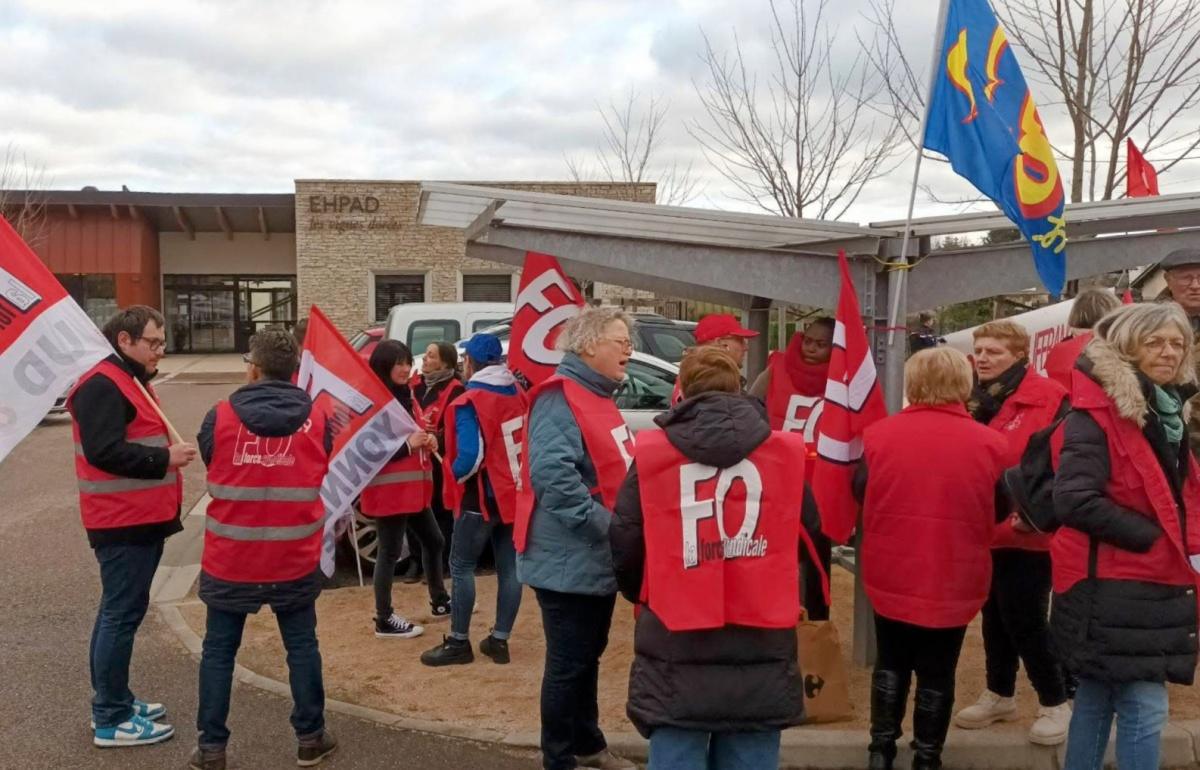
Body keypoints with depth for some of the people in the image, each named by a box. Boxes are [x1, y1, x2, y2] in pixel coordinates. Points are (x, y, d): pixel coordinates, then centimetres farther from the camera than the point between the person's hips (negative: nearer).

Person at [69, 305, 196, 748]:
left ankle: (113, 702, 27)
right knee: (122, 614, -5)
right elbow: (103, 451, -26)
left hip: (139, 519, 11)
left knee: (119, 612, 16)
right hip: (122, 522, -11)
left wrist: (166, 454, 10)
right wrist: (165, 458, -20)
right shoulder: (103, 386, -16)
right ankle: (111, 720, 2)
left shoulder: (131, 381, 19)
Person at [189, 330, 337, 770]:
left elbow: (209, 466, 8)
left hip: (229, 559, -1)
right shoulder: (316, 421, -6)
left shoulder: (220, 418, -9)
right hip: (295, 560, 1)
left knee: (218, 651, 13)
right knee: (302, 646, 15)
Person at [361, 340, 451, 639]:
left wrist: (427, 440, 4)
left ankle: (440, 602, 34)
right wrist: (407, 444, -25)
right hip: (387, 489, -9)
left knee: (433, 541, 18)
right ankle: (384, 620, 9)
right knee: (390, 552, -2)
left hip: (413, 486, 10)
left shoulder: (406, 395, 14)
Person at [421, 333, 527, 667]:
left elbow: (470, 456, -23)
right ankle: (500, 640, 17)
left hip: (482, 497, -7)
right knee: (509, 568, 9)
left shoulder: (470, 402, -17)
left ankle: (459, 642, 8)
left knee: (461, 567, 4)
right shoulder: (517, 394, 5)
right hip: (514, 492, 7)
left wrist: (456, 476, -5)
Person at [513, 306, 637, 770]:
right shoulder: (559, 399, -19)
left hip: (600, 559, 10)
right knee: (568, 663, 2)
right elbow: (553, 476, -30)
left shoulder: (599, 397, 13)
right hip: (570, 562, -10)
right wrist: (608, 526, -26)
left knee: (589, 656, 21)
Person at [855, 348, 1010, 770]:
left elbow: (860, 493, 5)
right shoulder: (990, 444, -10)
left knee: (891, 663, 20)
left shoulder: (879, 434, -10)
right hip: (954, 581, -1)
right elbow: (1000, 509, 4)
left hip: (890, 574, 1)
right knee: (937, 674, 13)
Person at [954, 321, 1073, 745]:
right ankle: (999, 695, 33)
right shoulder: (973, 398, 8)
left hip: (1026, 532, -6)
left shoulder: (1049, 398, -12)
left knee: (1025, 619, -2)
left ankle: (1055, 703, 17)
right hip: (983, 530, 7)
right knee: (993, 614, 17)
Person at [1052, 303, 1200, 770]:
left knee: (1098, 698, 16)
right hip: (1112, 587, -9)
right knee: (1143, 710, -6)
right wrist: (1150, 538, -19)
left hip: (1153, 583, 9)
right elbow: (1074, 500, -24)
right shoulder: (1098, 413, -15)